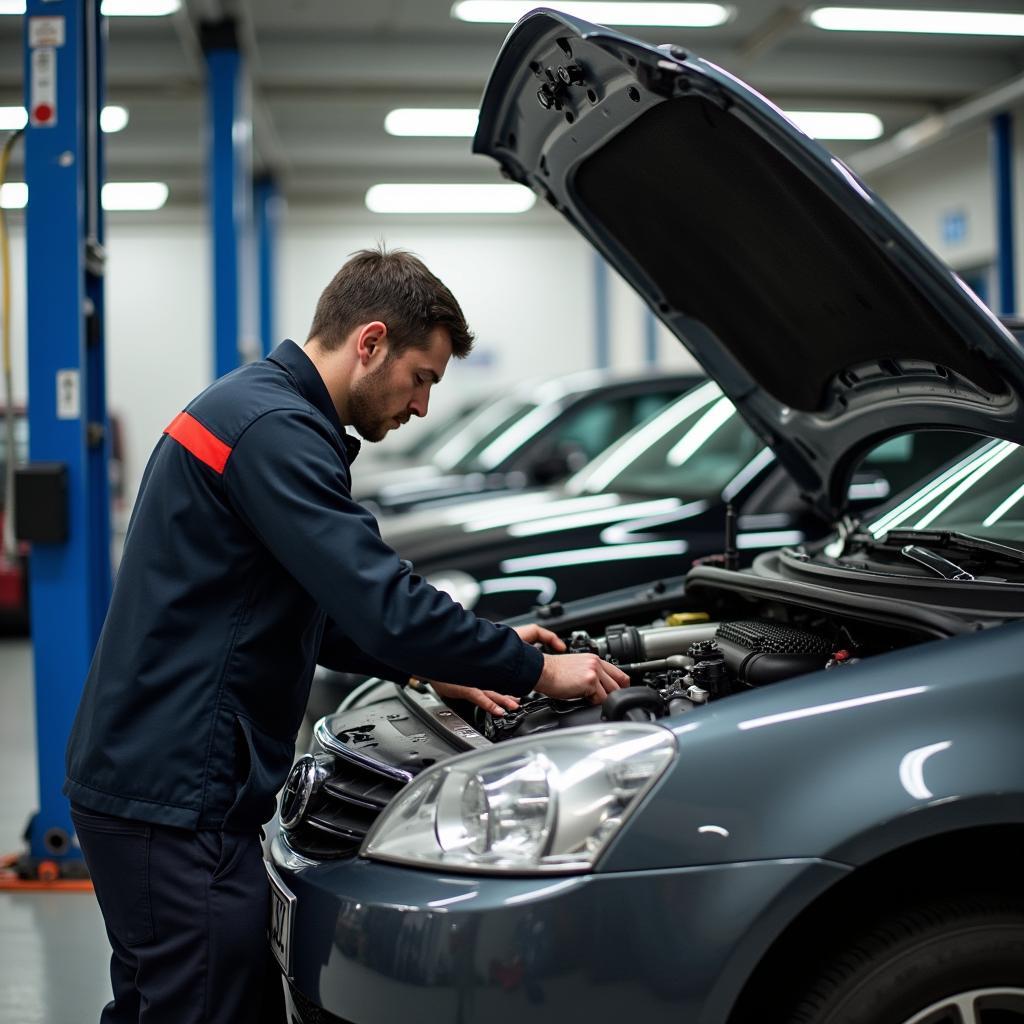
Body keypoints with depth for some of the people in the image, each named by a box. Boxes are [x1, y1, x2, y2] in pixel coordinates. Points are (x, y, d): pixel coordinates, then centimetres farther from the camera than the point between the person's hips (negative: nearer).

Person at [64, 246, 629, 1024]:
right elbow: (385, 605, -22)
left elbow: (321, 611, 25)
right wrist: (535, 671, -10)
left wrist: (435, 668, 19)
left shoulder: (250, 407, 17)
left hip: (141, 777, 11)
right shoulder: (277, 429, -17)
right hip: (178, 796, -11)